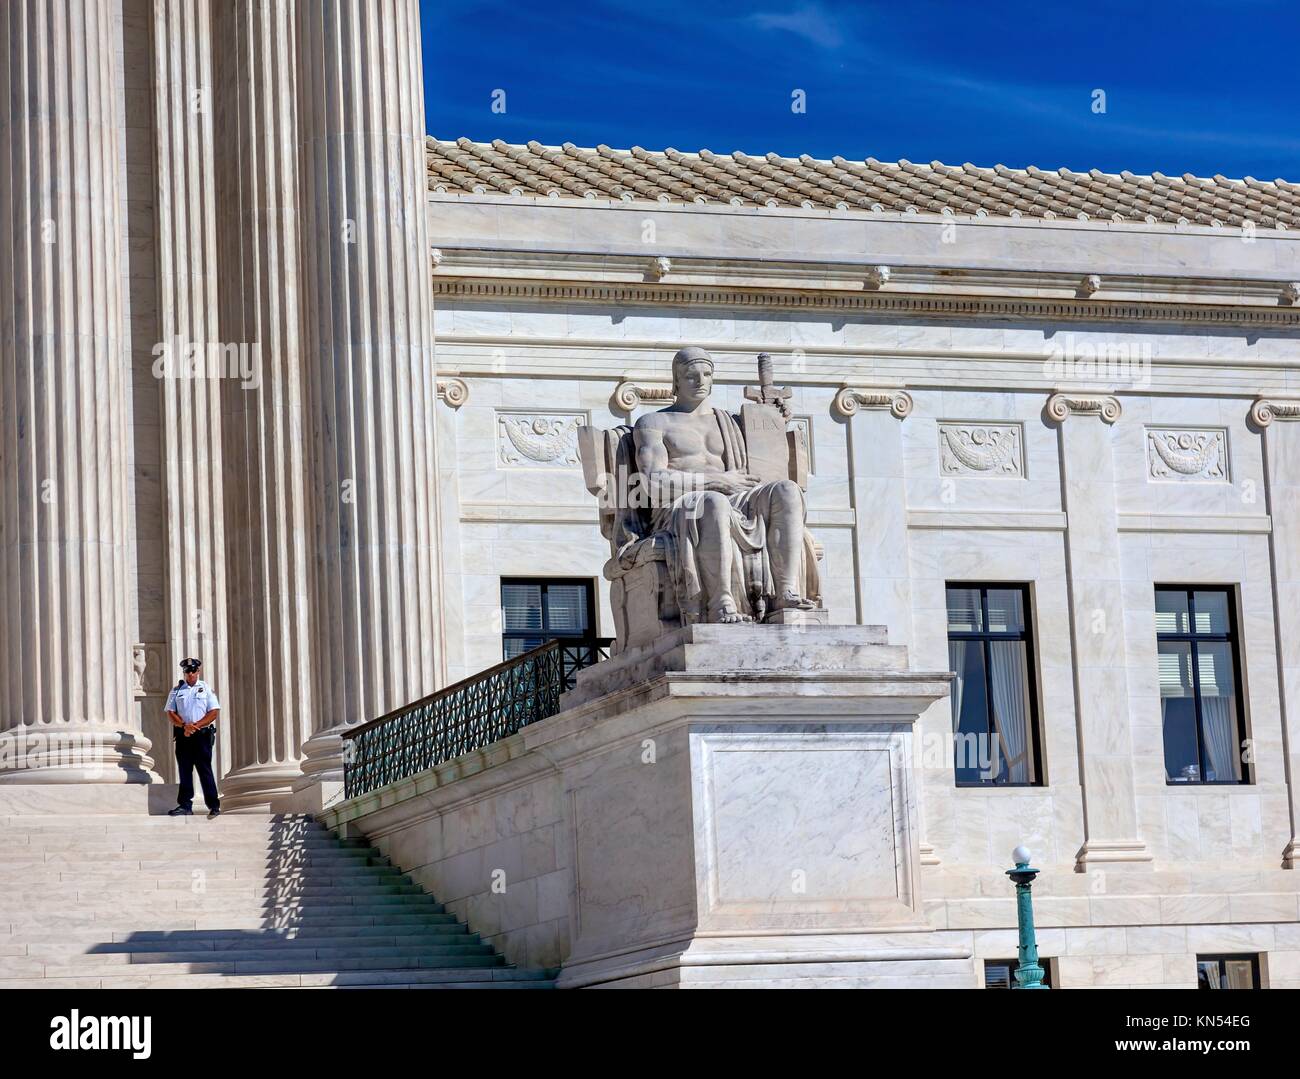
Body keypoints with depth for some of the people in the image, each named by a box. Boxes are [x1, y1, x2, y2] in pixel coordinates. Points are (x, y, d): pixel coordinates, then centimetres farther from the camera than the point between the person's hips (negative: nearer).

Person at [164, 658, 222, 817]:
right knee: (184, 770, 2)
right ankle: (185, 805, 6)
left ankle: (214, 806, -4)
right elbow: (171, 713, 5)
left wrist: (196, 726, -12)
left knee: (205, 770, -5)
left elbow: (214, 712, -1)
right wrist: (184, 726, -11)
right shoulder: (176, 690, 10)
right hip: (183, 735, 2)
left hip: (202, 734, -2)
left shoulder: (206, 688, 6)